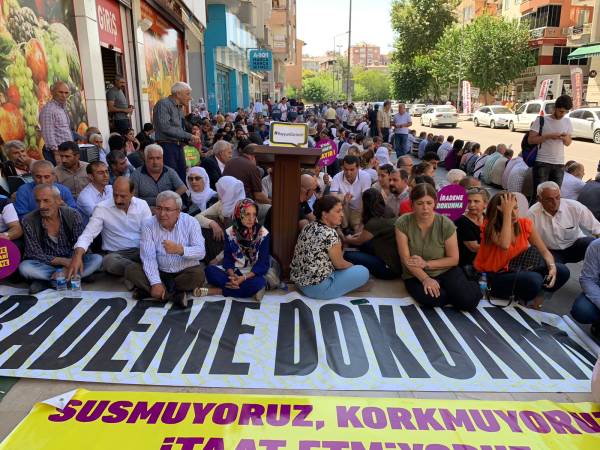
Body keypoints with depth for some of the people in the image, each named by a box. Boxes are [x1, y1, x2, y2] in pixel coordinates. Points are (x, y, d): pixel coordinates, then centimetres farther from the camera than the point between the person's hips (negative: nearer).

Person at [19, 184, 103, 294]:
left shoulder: (73, 215, -10)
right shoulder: (29, 221, -11)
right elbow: (35, 254, -11)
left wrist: (68, 266, -26)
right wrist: (63, 261, -24)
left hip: (71, 261, 1)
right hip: (46, 264, -1)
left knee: (97, 259, -24)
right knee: (24, 267, -31)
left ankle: (45, 280, -21)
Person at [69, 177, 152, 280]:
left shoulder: (142, 205, 2)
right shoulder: (102, 208, -4)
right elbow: (88, 234, -12)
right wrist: (77, 255, -32)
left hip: (140, 251, 0)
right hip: (116, 253, 0)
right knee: (109, 261, -36)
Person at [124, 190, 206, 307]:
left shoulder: (190, 222, -10)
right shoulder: (149, 224, -7)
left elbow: (201, 252, -18)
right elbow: (148, 257, -16)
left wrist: (180, 250, -38)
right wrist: (156, 283, -28)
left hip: (185, 272, -1)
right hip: (160, 272, 2)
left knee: (198, 273, -32)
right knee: (131, 270, -19)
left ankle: (147, 290, -18)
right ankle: (175, 295, -26)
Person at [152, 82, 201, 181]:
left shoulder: (180, 107, 16)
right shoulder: (163, 104, -8)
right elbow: (165, 127, -20)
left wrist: (190, 140, 2)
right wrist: (188, 136, -17)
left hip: (179, 147, 8)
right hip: (167, 146, -8)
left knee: (182, 178, 7)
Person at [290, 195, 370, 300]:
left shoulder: (309, 227, 3)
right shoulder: (330, 234, -22)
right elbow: (340, 264, -10)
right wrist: (353, 266, 9)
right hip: (317, 288, -9)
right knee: (363, 272, -1)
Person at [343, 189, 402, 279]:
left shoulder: (374, 223, -22)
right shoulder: (389, 212, 0)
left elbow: (358, 242, 0)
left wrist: (347, 239, 20)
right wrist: (362, 233, 24)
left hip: (391, 269, -9)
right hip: (399, 260, 9)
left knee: (348, 255, -10)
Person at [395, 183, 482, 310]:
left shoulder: (446, 224, -12)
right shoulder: (402, 223, -13)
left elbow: (454, 259, -4)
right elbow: (406, 259, -14)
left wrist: (426, 264, -15)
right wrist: (425, 279, -25)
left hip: (446, 271, 1)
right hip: (416, 276, 0)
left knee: (467, 301, -22)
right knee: (430, 299, -32)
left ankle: (473, 286, 13)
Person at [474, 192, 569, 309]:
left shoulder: (525, 223, -2)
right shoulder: (490, 226, -16)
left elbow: (544, 251, 2)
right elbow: (505, 245, -36)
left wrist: (552, 267, -19)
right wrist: (507, 213, -32)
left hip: (517, 271, 6)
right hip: (493, 277, -5)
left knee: (561, 271, -11)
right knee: (534, 280, -31)